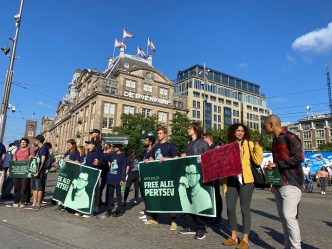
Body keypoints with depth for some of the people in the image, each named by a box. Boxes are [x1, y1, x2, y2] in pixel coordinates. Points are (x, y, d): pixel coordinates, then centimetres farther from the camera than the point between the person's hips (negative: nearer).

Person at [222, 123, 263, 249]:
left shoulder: (249, 144, 1)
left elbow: (258, 161, -9)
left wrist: (258, 145, -16)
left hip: (245, 180, -4)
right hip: (231, 180, 4)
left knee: (245, 209, 2)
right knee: (230, 208, 6)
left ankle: (245, 239, 15)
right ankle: (233, 236, 23)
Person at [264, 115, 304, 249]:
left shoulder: (290, 137, -8)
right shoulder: (275, 141, 17)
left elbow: (299, 157, -19)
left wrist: (276, 164, -16)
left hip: (291, 183, -8)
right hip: (278, 184, 8)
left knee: (289, 215, -11)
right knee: (283, 216, 10)